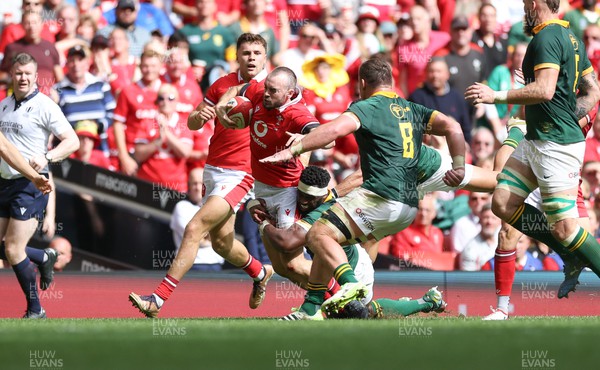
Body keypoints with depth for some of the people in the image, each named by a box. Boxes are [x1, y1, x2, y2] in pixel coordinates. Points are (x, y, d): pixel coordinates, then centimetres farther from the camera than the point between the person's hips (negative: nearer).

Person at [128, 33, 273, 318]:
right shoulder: (222, 85, 6)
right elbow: (193, 124, 11)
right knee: (221, 241, 15)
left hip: (240, 174, -6)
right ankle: (260, 273, 46)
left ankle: (158, 299, -17)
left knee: (194, 229, -16)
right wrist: (199, 116, -12)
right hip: (213, 169, 6)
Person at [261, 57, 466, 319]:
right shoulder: (413, 110, 20)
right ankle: (310, 309, 14)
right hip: (409, 205, 8)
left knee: (319, 235, -12)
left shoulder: (367, 107, -1)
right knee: (330, 237, 18)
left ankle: (350, 283, -35)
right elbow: (452, 127, 9)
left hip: (381, 197, -8)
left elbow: (335, 130, -18)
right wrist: (458, 167, 8)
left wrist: (292, 150, -20)